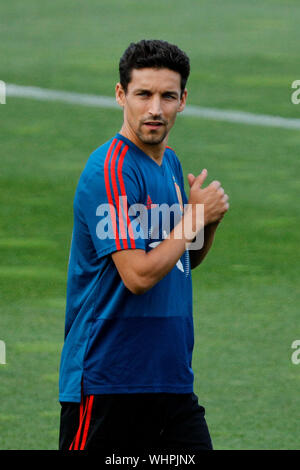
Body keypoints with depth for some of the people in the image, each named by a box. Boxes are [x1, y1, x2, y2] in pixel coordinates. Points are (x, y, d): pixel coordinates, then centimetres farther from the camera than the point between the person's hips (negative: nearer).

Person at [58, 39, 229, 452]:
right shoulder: (111, 170, -15)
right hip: (106, 382, -8)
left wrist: (211, 220, 3)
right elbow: (138, 275, -22)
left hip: (172, 377, 8)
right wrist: (195, 216, -11)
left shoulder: (170, 163, 13)